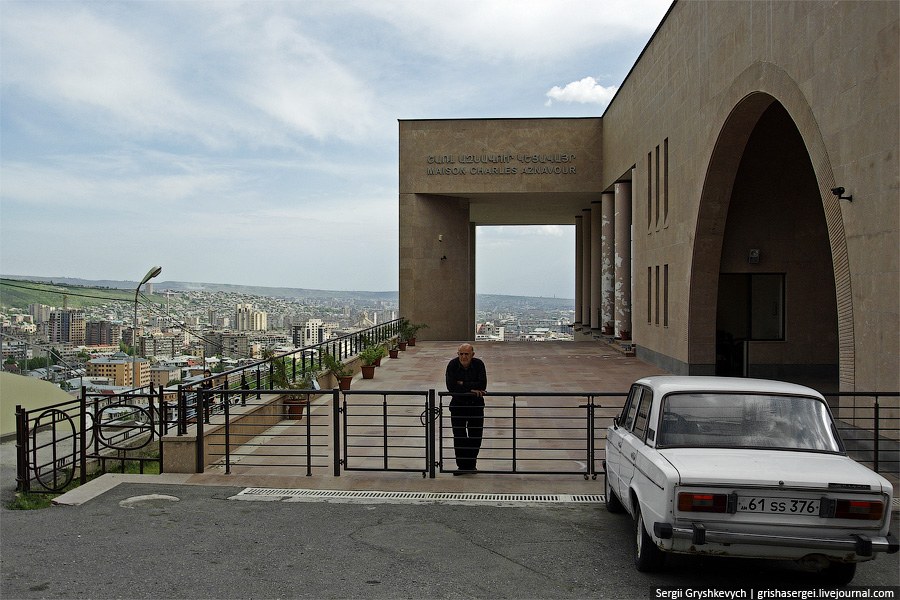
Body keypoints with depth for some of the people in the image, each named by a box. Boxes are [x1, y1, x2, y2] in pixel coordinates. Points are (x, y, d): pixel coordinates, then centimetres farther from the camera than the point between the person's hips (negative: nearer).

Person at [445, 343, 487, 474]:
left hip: (476, 404, 0)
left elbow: (482, 385, -19)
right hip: (458, 404, 0)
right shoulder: (452, 365, -11)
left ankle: (471, 464, 20)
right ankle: (462, 465, 12)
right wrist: (471, 389, -20)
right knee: (459, 436, 1)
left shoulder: (479, 364, -10)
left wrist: (463, 384, -19)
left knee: (475, 436, 5)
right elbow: (451, 387, -19)